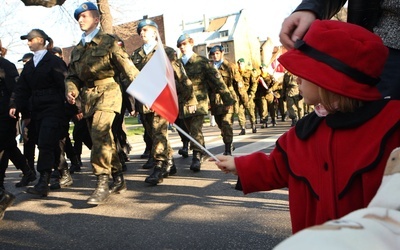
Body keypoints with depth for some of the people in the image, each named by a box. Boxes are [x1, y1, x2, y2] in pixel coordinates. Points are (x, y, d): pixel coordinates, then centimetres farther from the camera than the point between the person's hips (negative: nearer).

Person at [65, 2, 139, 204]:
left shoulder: (109, 42, 1)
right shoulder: (77, 49, 19)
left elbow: (127, 68, -6)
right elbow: (72, 75, 19)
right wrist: (71, 90, -2)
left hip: (107, 91, -6)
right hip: (87, 97, 7)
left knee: (99, 135, -21)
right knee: (105, 139, 11)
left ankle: (102, 184, -16)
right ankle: (118, 179, 23)